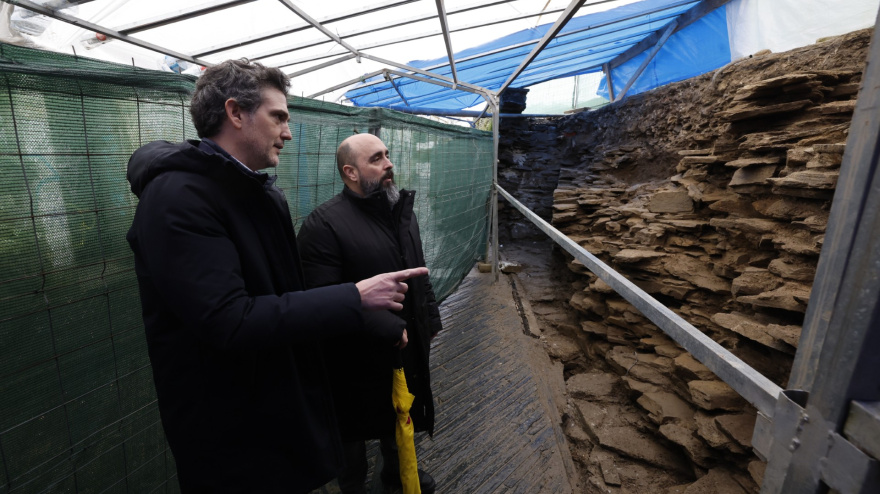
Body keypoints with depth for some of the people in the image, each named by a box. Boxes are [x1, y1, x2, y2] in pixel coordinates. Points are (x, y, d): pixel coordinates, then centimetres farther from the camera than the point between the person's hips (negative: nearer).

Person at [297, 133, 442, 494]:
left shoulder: (401, 210, 5)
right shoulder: (324, 224, -21)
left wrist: (430, 318, 14)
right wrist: (387, 327, -28)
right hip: (358, 356, -7)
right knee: (355, 428, 17)